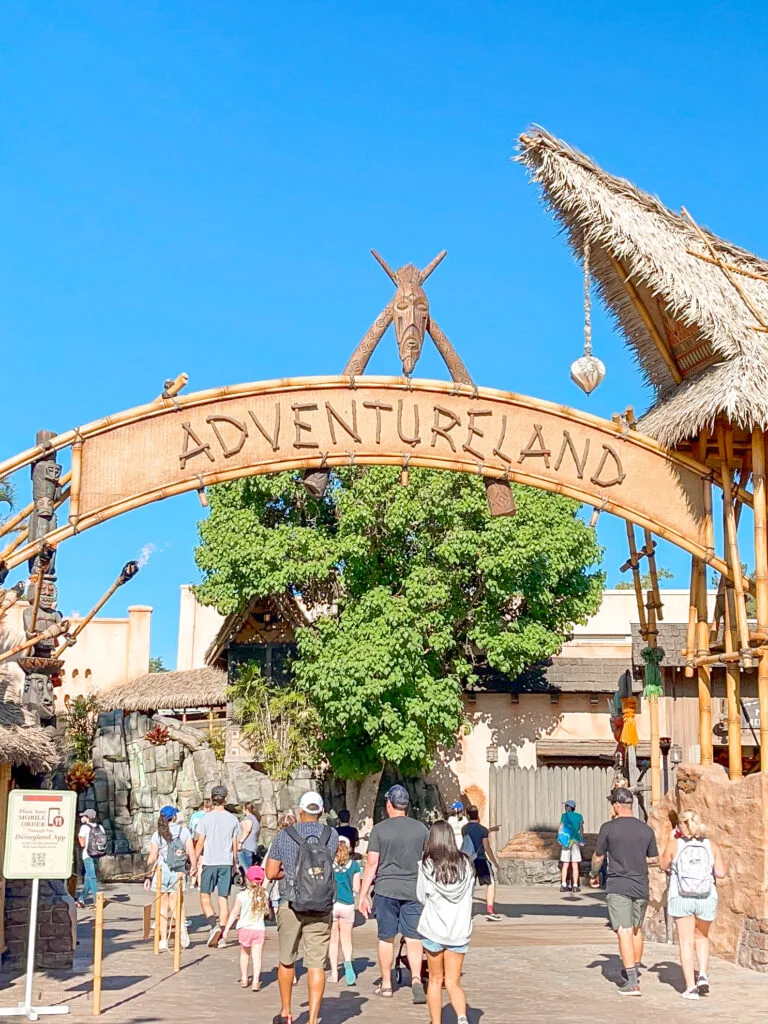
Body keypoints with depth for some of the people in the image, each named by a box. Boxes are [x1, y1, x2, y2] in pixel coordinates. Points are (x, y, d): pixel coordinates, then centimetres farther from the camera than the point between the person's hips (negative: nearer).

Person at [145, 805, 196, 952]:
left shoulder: (157, 835, -3)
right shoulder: (184, 831, -1)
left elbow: (152, 857, -5)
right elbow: (191, 852, -2)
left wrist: (148, 876, 0)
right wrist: (194, 867, 12)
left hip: (161, 872, -1)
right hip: (178, 872, 1)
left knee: (163, 907, 7)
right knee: (174, 904, 15)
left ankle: (163, 941, 7)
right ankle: (182, 924, -16)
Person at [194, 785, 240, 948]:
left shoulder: (206, 818, -4)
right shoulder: (233, 819, 4)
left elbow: (200, 844, -3)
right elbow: (235, 845, 8)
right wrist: (234, 862, 19)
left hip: (210, 862, -3)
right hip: (227, 862, 3)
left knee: (205, 897, 7)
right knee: (223, 899, 6)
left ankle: (214, 925, -15)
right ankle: (222, 936, 4)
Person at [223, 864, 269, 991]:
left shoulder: (241, 896, -8)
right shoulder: (264, 895, -1)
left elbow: (234, 913, -5)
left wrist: (227, 929, 2)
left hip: (244, 928, 0)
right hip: (259, 929, 0)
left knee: (244, 953, 19)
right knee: (257, 955, -1)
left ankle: (244, 979, 28)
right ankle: (256, 981, -12)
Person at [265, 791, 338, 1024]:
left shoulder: (283, 836, -1)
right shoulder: (332, 835, 2)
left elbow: (271, 873, -2)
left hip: (290, 904, 0)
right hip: (321, 908, 0)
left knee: (286, 961, 16)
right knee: (316, 964, 1)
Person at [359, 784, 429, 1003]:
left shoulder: (379, 829, -3)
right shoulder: (421, 828, 5)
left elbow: (372, 864, -4)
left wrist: (363, 895, 1)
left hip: (386, 889, -1)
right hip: (414, 890, 2)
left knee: (386, 938, 9)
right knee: (413, 937, 4)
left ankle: (386, 984, 18)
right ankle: (416, 978, -16)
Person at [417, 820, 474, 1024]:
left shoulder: (426, 865, -9)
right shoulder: (465, 864, -2)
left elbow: (421, 898, 0)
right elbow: (470, 894, 7)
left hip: (433, 928, -1)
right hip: (459, 930, 1)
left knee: (436, 980, 15)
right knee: (453, 982, 6)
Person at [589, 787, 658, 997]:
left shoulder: (608, 828, -7)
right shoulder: (646, 830, 3)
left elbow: (598, 857, 1)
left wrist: (593, 875, 19)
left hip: (617, 887, -4)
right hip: (641, 887, 4)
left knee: (624, 932, -5)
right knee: (637, 930, 20)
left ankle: (632, 982, -10)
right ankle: (634, 971, 33)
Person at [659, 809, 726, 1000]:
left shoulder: (674, 845, -4)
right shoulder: (712, 846, 0)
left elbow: (663, 865, 11)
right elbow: (721, 873, -1)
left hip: (681, 898, -2)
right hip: (706, 898, 2)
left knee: (686, 941, 4)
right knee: (702, 937, 23)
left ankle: (691, 987, 0)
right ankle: (703, 975, 5)